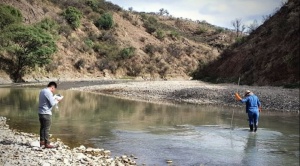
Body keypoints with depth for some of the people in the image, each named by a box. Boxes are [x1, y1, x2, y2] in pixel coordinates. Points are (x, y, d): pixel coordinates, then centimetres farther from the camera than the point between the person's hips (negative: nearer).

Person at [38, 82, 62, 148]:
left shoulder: (42, 91, 13)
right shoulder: (48, 92, -16)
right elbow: (52, 103, -17)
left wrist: (54, 99, 14)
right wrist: (57, 101, 0)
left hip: (41, 112, 9)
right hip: (46, 113, -9)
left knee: (42, 127, 16)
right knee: (47, 129, -4)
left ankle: (42, 141, 23)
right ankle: (47, 144, -2)